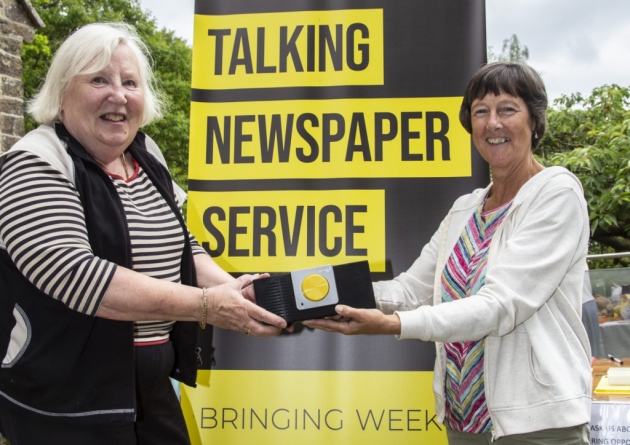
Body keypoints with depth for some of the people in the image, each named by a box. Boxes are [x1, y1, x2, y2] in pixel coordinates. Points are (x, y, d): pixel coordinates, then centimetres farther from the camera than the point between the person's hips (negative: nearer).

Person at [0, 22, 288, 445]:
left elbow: (185, 247, 12)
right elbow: (76, 275, -26)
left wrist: (231, 289, -9)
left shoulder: (148, 158, 7)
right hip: (65, 396, -7)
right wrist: (207, 304, -26)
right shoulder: (38, 167, -15)